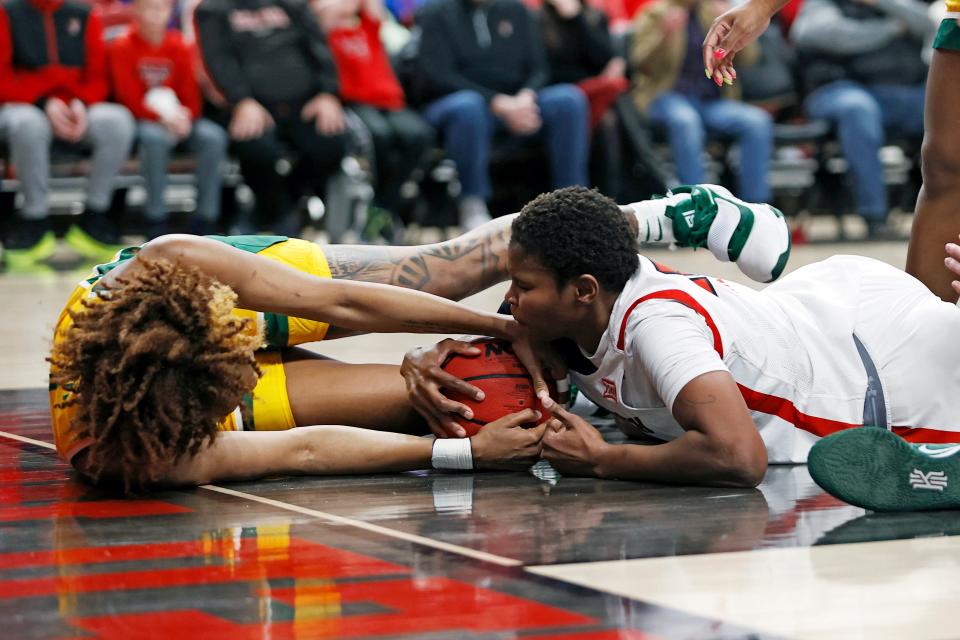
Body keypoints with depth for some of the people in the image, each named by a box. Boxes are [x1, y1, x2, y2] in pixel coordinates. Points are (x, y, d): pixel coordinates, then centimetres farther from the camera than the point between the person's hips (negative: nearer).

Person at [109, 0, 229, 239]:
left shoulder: (179, 47, 7)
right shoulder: (123, 47, -3)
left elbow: (190, 92, 5)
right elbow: (130, 98, -9)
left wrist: (185, 116, -18)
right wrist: (162, 118, -23)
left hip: (178, 120, 4)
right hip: (143, 121, -4)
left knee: (213, 136, -26)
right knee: (155, 137, -39)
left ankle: (205, 219, -21)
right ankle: (156, 220, -30)